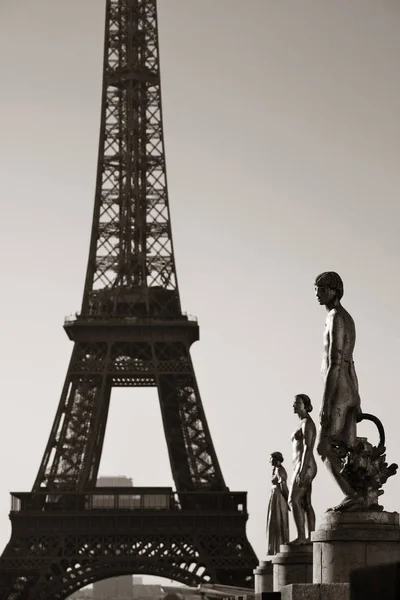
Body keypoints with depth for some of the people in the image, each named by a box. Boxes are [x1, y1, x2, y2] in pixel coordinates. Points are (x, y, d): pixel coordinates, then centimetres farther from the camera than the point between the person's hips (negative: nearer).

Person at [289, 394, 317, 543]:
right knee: (306, 504, 5)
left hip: (304, 467, -10)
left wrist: (302, 470, -25)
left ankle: (301, 536, -20)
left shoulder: (307, 422, -10)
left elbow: (308, 448, -19)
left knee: (293, 501, -16)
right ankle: (309, 538, 2)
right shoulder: (303, 424, 21)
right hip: (303, 468, 10)